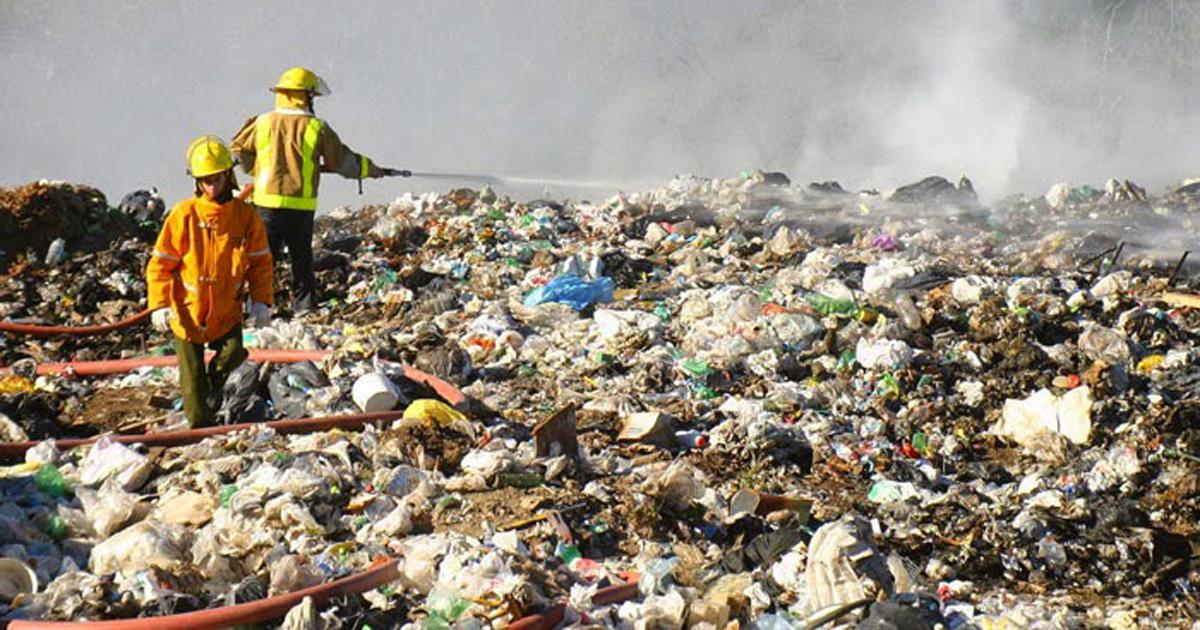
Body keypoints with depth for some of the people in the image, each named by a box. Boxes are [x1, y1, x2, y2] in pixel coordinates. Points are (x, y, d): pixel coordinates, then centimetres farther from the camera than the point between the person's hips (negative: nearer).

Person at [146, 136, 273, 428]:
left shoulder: (245, 215, -3)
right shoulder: (184, 215, -9)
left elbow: (260, 261, 6)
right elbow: (160, 263, -5)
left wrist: (261, 300, -4)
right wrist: (159, 305, -13)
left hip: (226, 310, 1)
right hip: (187, 310, -1)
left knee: (233, 352, -16)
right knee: (192, 372, 1)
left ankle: (214, 383, 18)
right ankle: (200, 426, 17)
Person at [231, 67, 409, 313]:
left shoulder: (262, 123, 2)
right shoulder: (317, 127, -2)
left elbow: (239, 150, 12)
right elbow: (343, 160, 6)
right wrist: (376, 170, 21)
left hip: (268, 201, 0)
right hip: (301, 205, 0)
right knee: (302, 258, 13)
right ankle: (305, 307, 15)